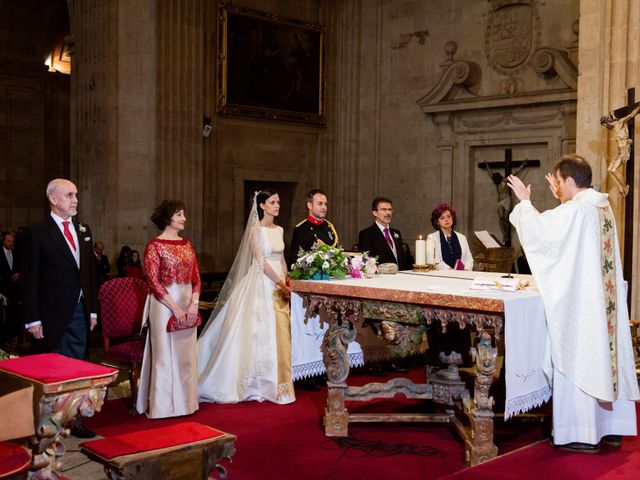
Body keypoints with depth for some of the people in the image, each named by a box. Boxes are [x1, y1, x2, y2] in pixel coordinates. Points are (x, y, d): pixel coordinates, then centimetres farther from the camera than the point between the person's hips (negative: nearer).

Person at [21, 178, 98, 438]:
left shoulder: (83, 231, 11)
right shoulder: (39, 232, -8)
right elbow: (30, 279, -9)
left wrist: (92, 309, 11)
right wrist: (33, 319, -13)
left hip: (79, 312, 6)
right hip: (53, 315, -5)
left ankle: (74, 420, 19)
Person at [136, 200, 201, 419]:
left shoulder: (186, 244, 11)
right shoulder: (155, 245, -7)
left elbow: (196, 277, 9)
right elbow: (153, 281, -12)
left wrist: (194, 303, -6)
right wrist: (175, 308, -15)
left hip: (188, 305, 6)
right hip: (164, 305, -6)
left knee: (187, 355, 11)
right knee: (165, 355, 1)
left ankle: (184, 401, 23)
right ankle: (163, 405, 13)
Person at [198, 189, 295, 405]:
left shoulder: (278, 230, 13)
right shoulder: (256, 230, -9)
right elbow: (261, 262, -14)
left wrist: (287, 282, 4)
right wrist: (280, 283, -14)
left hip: (279, 286, 7)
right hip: (263, 285, -7)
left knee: (279, 333, 7)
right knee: (262, 332, -3)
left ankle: (277, 381, 17)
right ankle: (261, 384, 7)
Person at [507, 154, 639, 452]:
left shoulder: (574, 210, -17)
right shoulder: (602, 206, 10)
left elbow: (538, 227, -12)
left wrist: (525, 201, 4)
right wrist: (561, 198, 23)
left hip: (578, 302, -9)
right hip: (604, 302, 9)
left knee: (577, 362, -1)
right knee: (605, 355, 13)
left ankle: (582, 434, 6)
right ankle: (611, 428, 22)